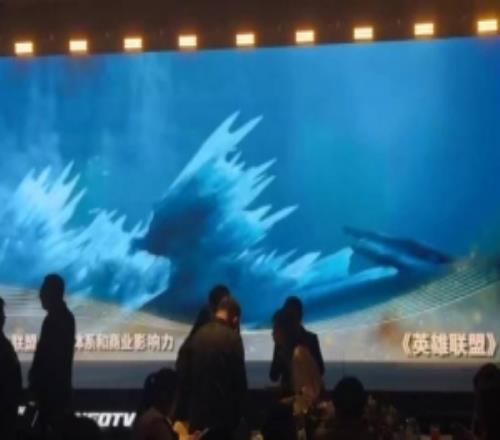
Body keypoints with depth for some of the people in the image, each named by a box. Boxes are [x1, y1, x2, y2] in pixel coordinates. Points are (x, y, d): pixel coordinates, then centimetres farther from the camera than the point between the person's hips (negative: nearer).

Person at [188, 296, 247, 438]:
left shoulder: (198, 334, 4)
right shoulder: (232, 337, -13)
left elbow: (189, 371, 10)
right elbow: (239, 376, -10)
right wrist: (239, 410, 1)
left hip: (198, 407, 5)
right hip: (223, 409, -5)